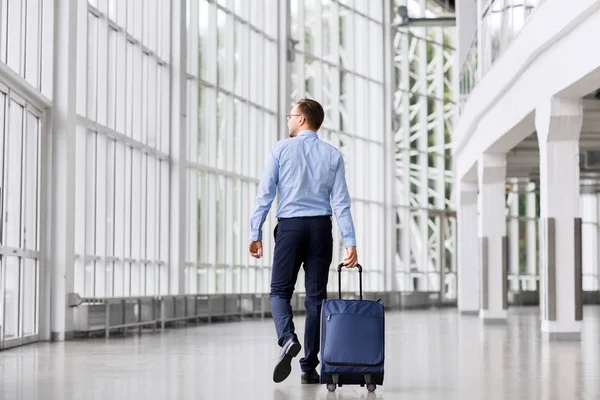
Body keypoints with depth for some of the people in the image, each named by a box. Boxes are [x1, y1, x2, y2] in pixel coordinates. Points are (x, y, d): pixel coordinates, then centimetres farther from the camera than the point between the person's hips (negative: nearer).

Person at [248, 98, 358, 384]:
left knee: (280, 290, 9)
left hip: (289, 226, -2)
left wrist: (255, 234, 0)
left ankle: (288, 338, -20)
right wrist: (350, 242, -3)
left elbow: (264, 195, -3)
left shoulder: (281, 150, 0)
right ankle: (309, 367, 5)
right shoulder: (333, 155, 6)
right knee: (315, 296, 6)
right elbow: (341, 203, 0)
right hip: (321, 227, 2)